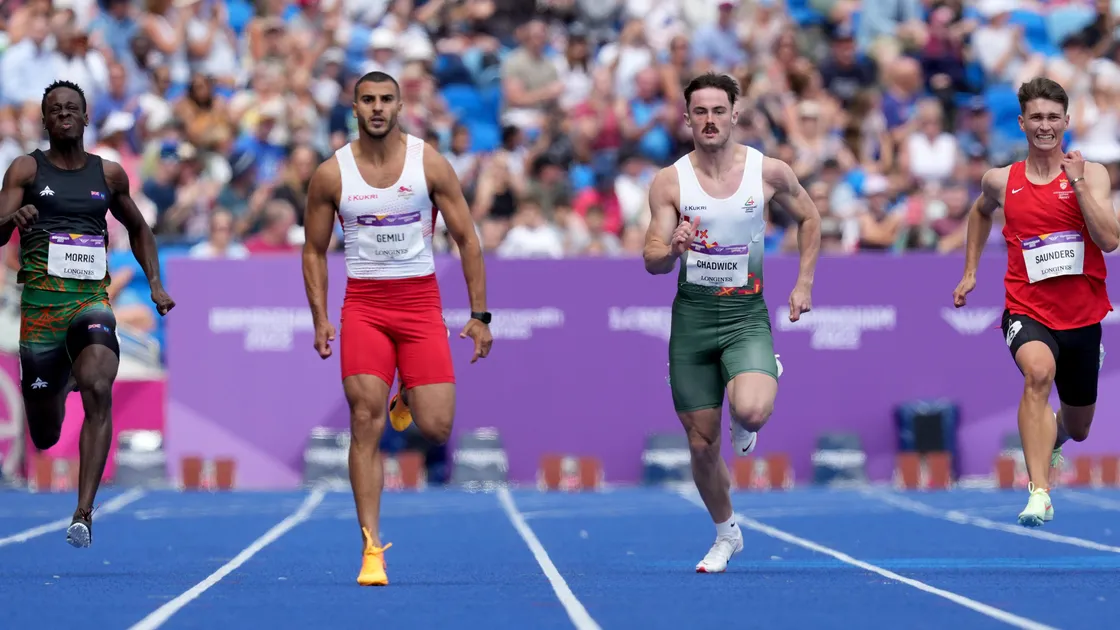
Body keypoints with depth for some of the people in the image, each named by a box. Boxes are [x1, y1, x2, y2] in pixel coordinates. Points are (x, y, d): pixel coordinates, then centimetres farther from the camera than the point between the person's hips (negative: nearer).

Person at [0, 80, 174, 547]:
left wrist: (155, 283, 14)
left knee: (98, 391, -27)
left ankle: (84, 514, -30)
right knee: (44, 434, 7)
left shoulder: (109, 174, 11)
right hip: (40, 304, -1)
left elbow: (138, 229, 27)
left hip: (92, 300, 1)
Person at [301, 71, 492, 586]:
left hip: (420, 300, 0)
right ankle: (371, 548, -8)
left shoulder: (430, 164, -3)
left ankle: (410, 398, 30)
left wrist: (480, 315, -3)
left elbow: (467, 239, 1)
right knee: (365, 423, -11)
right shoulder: (331, 174, -1)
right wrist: (320, 320, 0)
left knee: (436, 428, -8)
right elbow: (315, 250, 9)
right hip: (363, 304, 0)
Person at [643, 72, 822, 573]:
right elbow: (651, 262, -5)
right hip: (692, 314, 1)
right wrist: (673, 249, -28)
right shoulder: (669, 182, -3)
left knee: (752, 410, -29)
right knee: (701, 443, 5)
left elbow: (808, 218, 14)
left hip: (746, 313, -1)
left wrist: (804, 283, 7)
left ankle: (748, 418, 11)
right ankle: (725, 534, 30)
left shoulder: (769, 172, -4)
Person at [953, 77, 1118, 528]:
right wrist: (970, 271, 22)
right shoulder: (1001, 181, 1)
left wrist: (1077, 183, -21)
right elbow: (981, 212, 26)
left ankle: (1050, 442, 59)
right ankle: (1039, 494, -41)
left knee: (1078, 429, 18)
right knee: (1038, 371, -36)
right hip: (1028, 310, -1)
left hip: (1083, 316, 1)